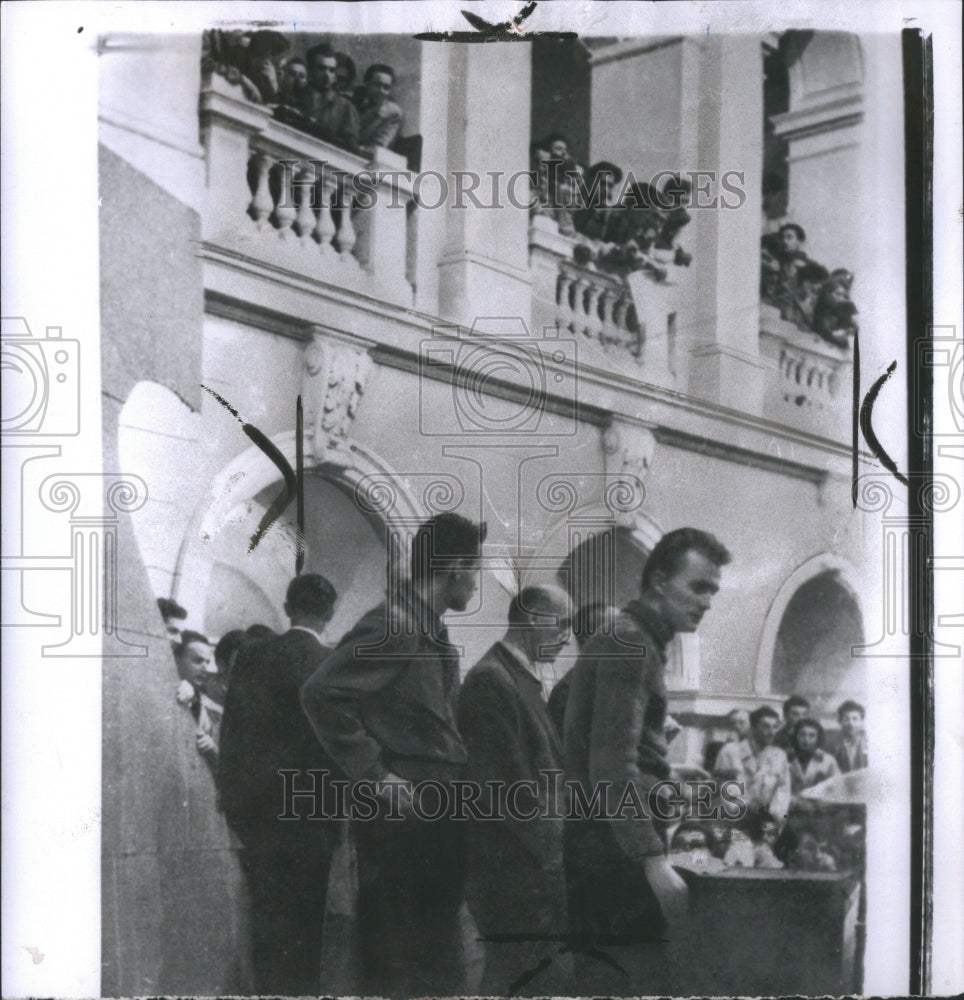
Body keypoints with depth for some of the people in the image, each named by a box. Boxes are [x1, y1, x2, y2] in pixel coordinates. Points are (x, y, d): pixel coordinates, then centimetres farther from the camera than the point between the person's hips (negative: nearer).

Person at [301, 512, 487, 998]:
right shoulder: (392, 626, -15)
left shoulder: (432, 631, 14)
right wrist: (375, 775, -20)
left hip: (437, 819, 10)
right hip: (402, 820, -10)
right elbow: (321, 694, -23)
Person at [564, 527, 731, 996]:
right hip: (614, 851, -11)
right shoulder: (630, 644, -13)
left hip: (594, 848, 11)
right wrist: (654, 860, -25)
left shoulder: (628, 641, 20)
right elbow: (612, 765, -22)